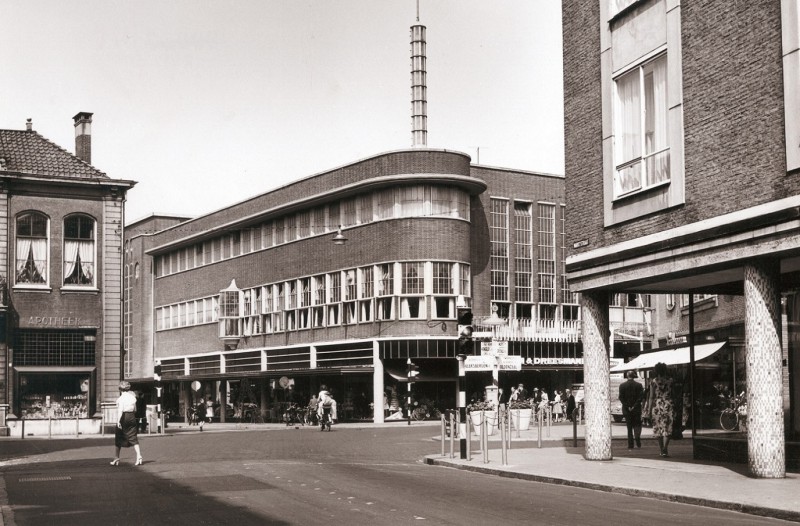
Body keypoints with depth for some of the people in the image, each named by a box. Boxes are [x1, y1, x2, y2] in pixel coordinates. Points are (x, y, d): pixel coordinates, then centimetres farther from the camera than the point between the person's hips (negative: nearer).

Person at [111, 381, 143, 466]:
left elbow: (120, 410, -21)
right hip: (132, 417, 5)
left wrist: (118, 420, -26)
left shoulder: (121, 398, -10)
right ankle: (139, 456, -11)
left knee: (118, 439, 8)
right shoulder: (133, 397, 7)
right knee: (133, 438, 3)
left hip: (124, 417, -5)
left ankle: (116, 459, 14)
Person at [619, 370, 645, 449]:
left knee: (629, 427, 7)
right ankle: (637, 438, -13)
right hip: (636, 409, -1)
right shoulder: (639, 385, -4)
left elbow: (621, 398, -6)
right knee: (637, 425, 12)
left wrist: (627, 407, -4)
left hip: (626, 410, 1)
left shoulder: (622, 385, -2)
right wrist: (634, 406, -6)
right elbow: (640, 397, -8)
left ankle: (630, 445, 6)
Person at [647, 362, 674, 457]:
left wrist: (649, 410, 0)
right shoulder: (670, 380, 1)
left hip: (657, 405, 0)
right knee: (667, 428, 0)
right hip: (668, 405, 0)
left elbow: (651, 397, -4)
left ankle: (662, 450, 17)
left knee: (658, 428, 11)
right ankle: (665, 448, -16)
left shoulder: (653, 381, -4)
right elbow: (673, 394, 4)